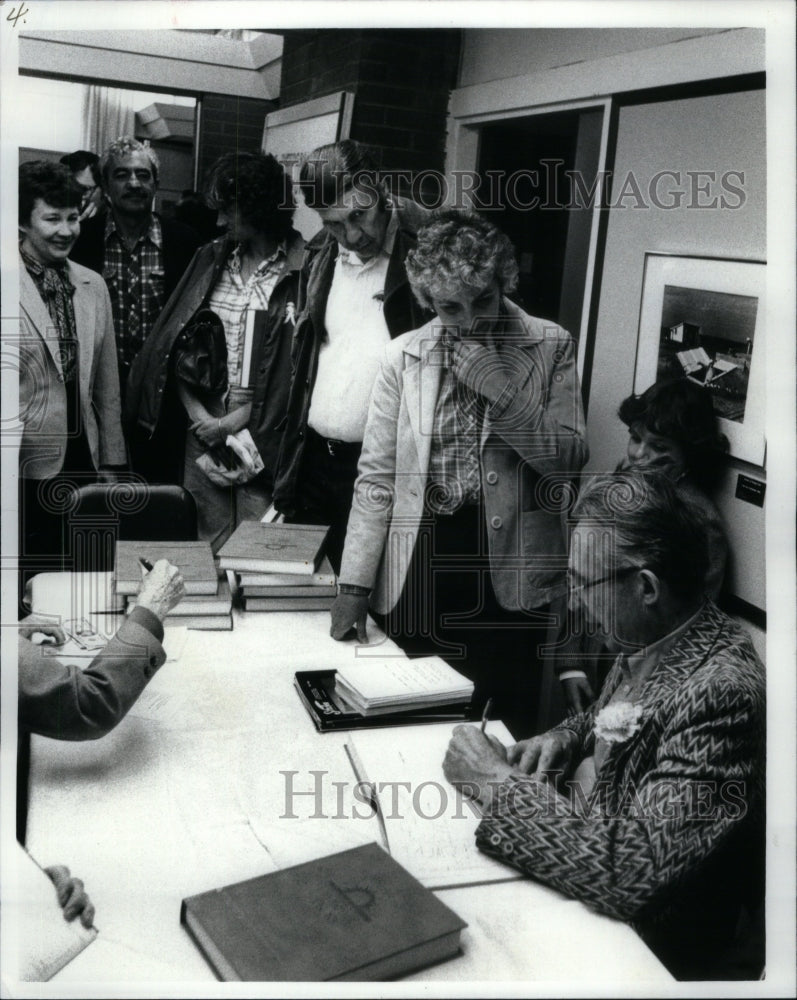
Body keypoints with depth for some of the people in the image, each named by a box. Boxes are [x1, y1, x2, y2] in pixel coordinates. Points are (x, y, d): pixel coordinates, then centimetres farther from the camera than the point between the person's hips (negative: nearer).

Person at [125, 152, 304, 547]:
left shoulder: (300, 270, -7)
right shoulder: (211, 259, 9)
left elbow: (295, 364, -10)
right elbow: (176, 344, 7)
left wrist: (238, 419, -9)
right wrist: (196, 412, -5)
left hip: (261, 427, -4)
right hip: (202, 419, 4)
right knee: (209, 539, 11)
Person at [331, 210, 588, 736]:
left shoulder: (550, 347, 0)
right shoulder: (403, 357, 3)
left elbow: (571, 456, -5)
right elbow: (376, 479, 3)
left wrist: (499, 388, -15)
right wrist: (354, 585, 0)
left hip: (508, 573, -1)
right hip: (418, 570, 2)